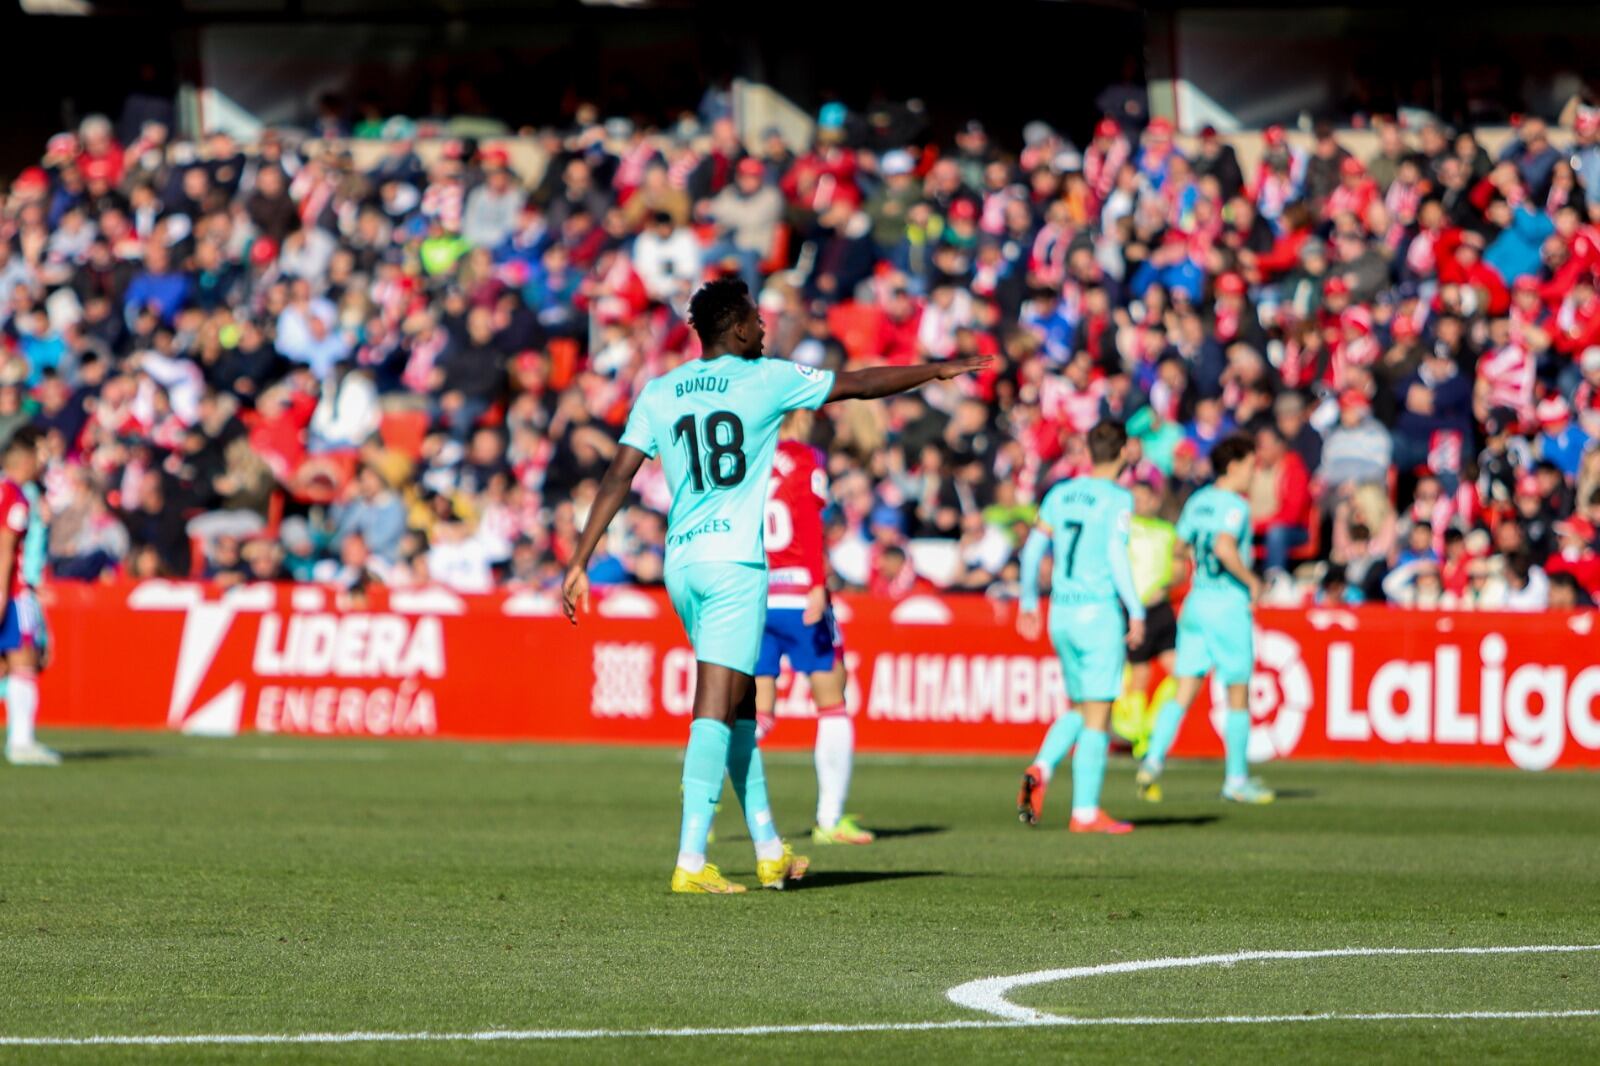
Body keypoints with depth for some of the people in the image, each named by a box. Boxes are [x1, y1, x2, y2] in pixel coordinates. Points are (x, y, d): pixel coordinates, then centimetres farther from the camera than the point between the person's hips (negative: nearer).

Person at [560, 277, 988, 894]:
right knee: (716, 710, -10)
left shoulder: (659, 392, 9)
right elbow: (859, 385, 8)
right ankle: (691, 862, -19)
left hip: (681, 564, 6)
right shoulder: (766, 379, -1)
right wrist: (939, 370, 21)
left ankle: (770, 850, 24)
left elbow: (617, 477, 2)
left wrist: (580, 562, 2)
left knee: (740, 704, 17)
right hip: (735, 562, -6)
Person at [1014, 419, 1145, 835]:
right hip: (1100, 611, -6)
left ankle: (1041, 769, -6)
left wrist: (1028, 603, 18)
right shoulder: (1117, 499, -8)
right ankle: (1085, 812, -2)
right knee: (1097, 715, -1)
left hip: (1061, 613, 6)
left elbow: (1033, 549, 10)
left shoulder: (1060, 494, 9)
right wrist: (1136, 613, -14)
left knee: (1079, 709, 19)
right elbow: (1116, 555, -17)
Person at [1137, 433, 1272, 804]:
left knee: (1184, 692, 3)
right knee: (1238, 695, 4)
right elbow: (1224, 548, -27)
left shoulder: (1197, 501, 10)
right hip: (1229, 605, -7)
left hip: (1196, 602, 7)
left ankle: (1154, 760, -13)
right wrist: (1251, 580, -14)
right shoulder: (1234, 505, -12)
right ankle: (1236, 779, 8)